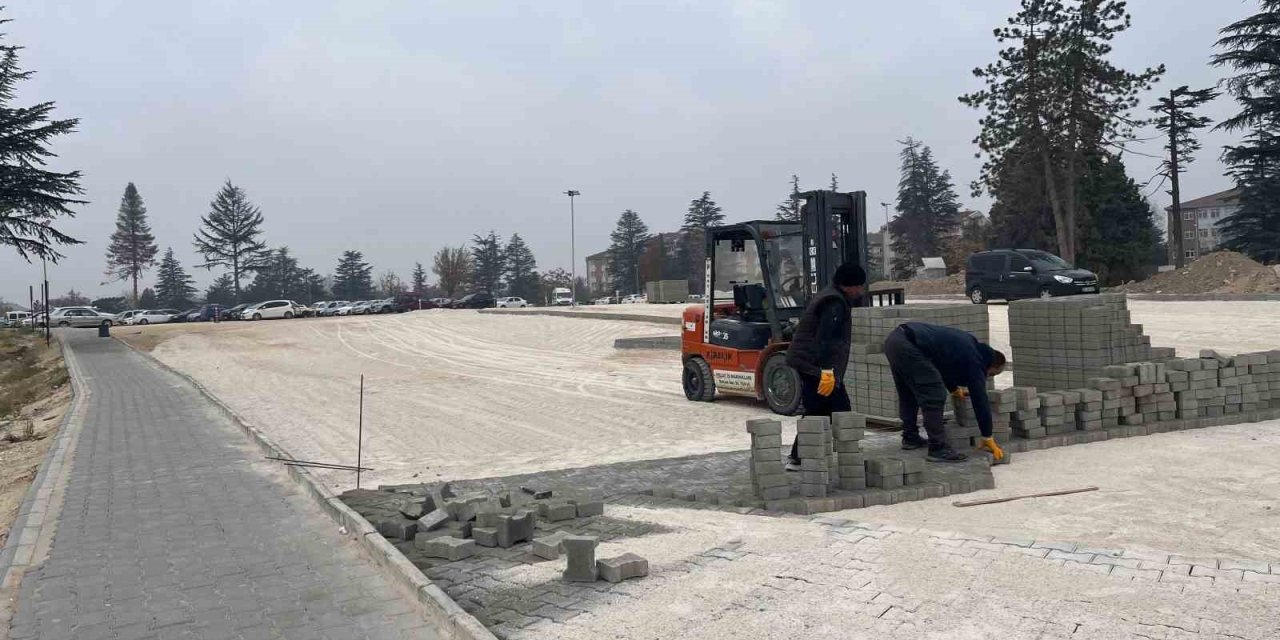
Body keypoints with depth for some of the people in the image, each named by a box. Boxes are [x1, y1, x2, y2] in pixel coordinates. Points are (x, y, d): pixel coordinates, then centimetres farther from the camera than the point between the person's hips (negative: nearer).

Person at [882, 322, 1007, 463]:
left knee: (908, 394, 23)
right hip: (907, 346, -10)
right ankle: (938, 448, -1)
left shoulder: (969, 344, 23)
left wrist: (954, 389, 40)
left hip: (895, 338, 10)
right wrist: (988, 439, 7)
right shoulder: (974, 360, -1)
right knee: (935, 397, -4)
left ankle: (910, 437, 33)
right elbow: (980, 399, 2)